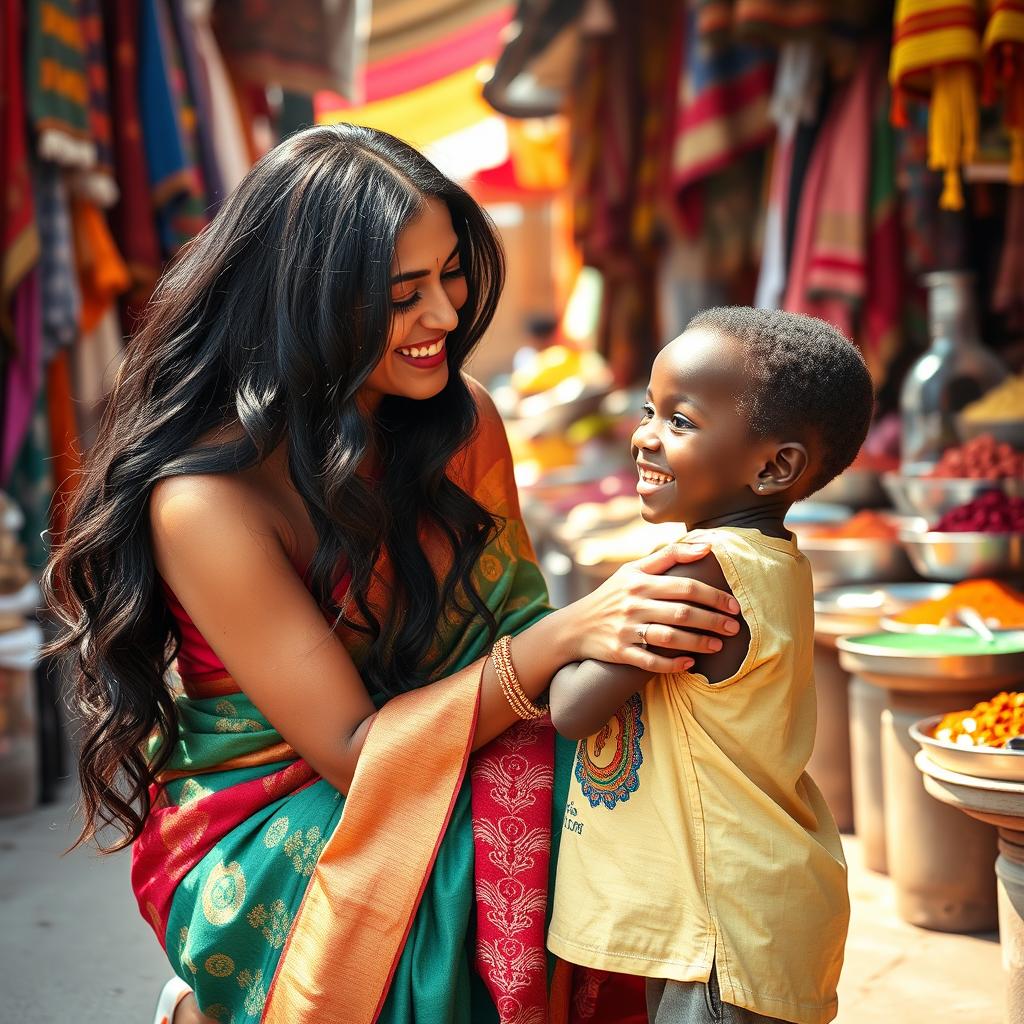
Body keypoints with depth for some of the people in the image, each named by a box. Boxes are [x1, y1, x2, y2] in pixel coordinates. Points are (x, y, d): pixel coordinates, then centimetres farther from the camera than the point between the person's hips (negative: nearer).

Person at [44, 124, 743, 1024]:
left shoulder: (461, 418, -4)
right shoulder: (204, 499, -23)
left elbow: (512, 613, 3)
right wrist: (564, 637, -34)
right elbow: (353, 752, -23)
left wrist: (617, 624, -20)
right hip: (262, 837, -7)